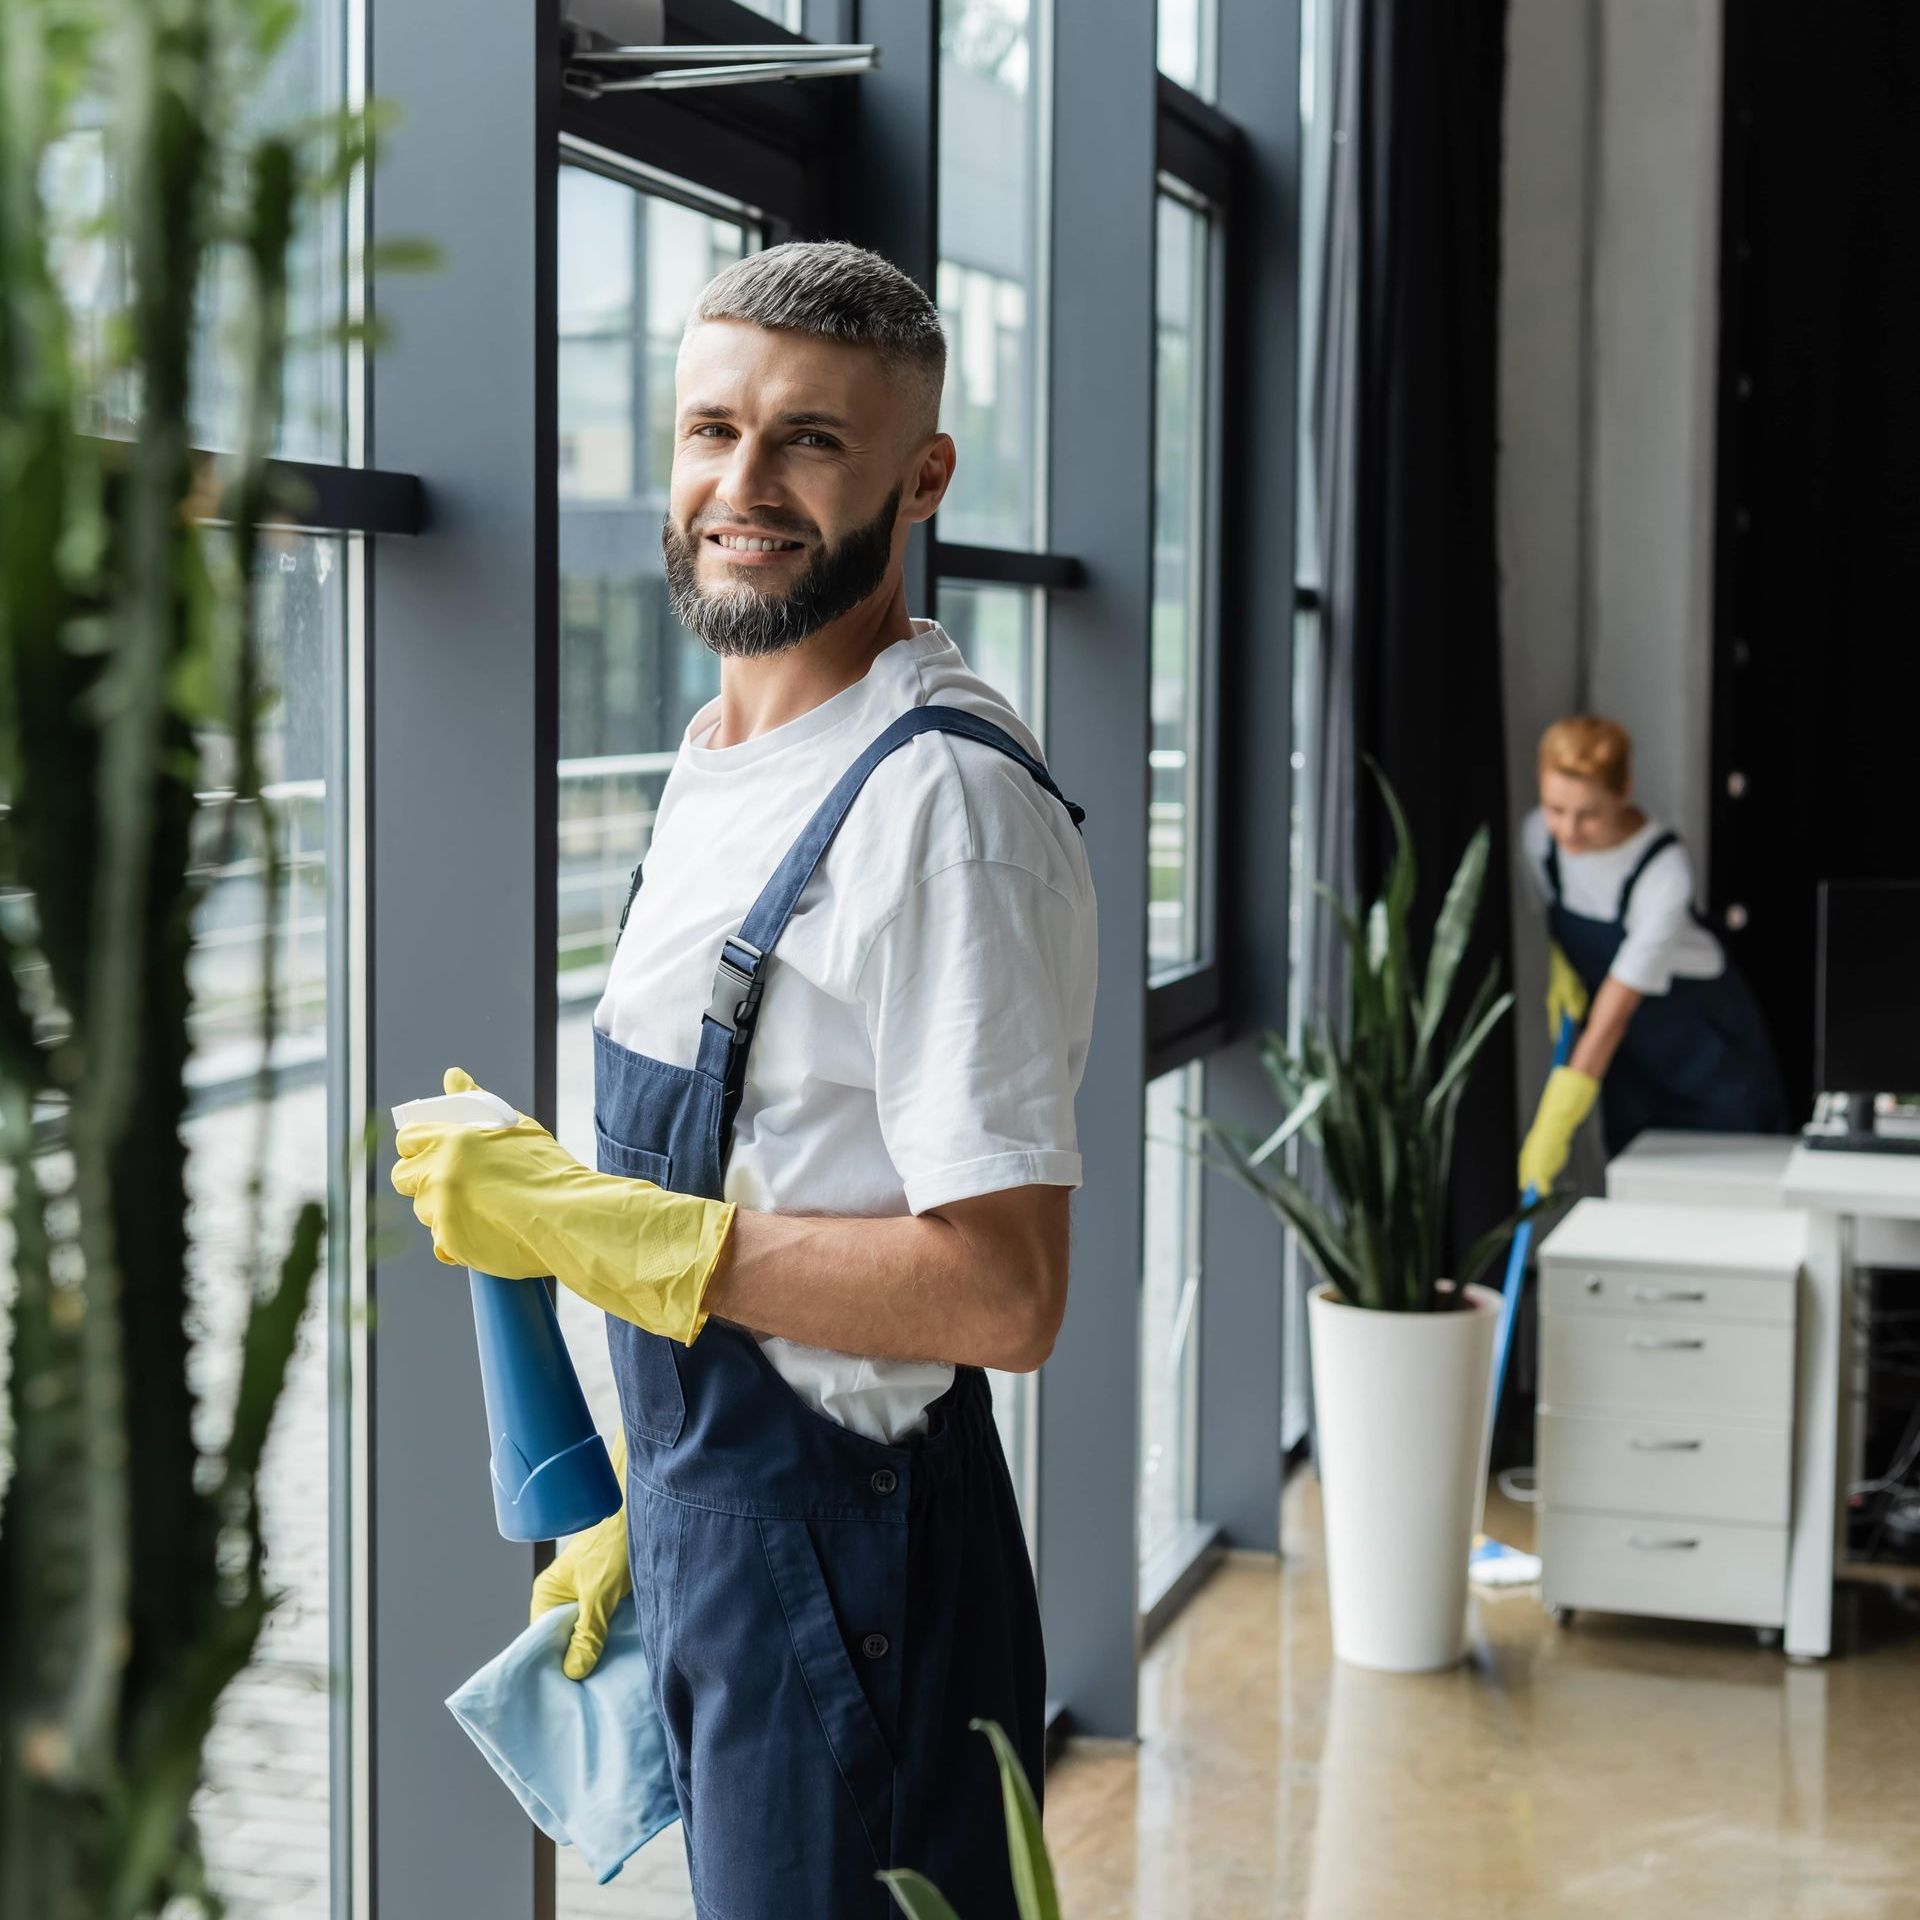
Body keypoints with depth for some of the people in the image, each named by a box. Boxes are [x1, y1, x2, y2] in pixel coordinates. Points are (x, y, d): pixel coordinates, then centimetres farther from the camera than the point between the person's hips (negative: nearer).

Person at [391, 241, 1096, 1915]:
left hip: (849, 1558, -9)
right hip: (703, 1520, 9)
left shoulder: (943, 801, -21)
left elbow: (1001, 1293, -26)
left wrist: (589, 1226, -22)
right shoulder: (720, 765, 10)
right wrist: (645, 1516, 19)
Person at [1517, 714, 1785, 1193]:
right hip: (1630, 1051, 5)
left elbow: (1616, 1008, -34)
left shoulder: (1664, 870, -32)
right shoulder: (1538, 836, -14)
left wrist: (1555, 1126, -36)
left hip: (1704, 1041, -5)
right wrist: (1560, 966, -9)